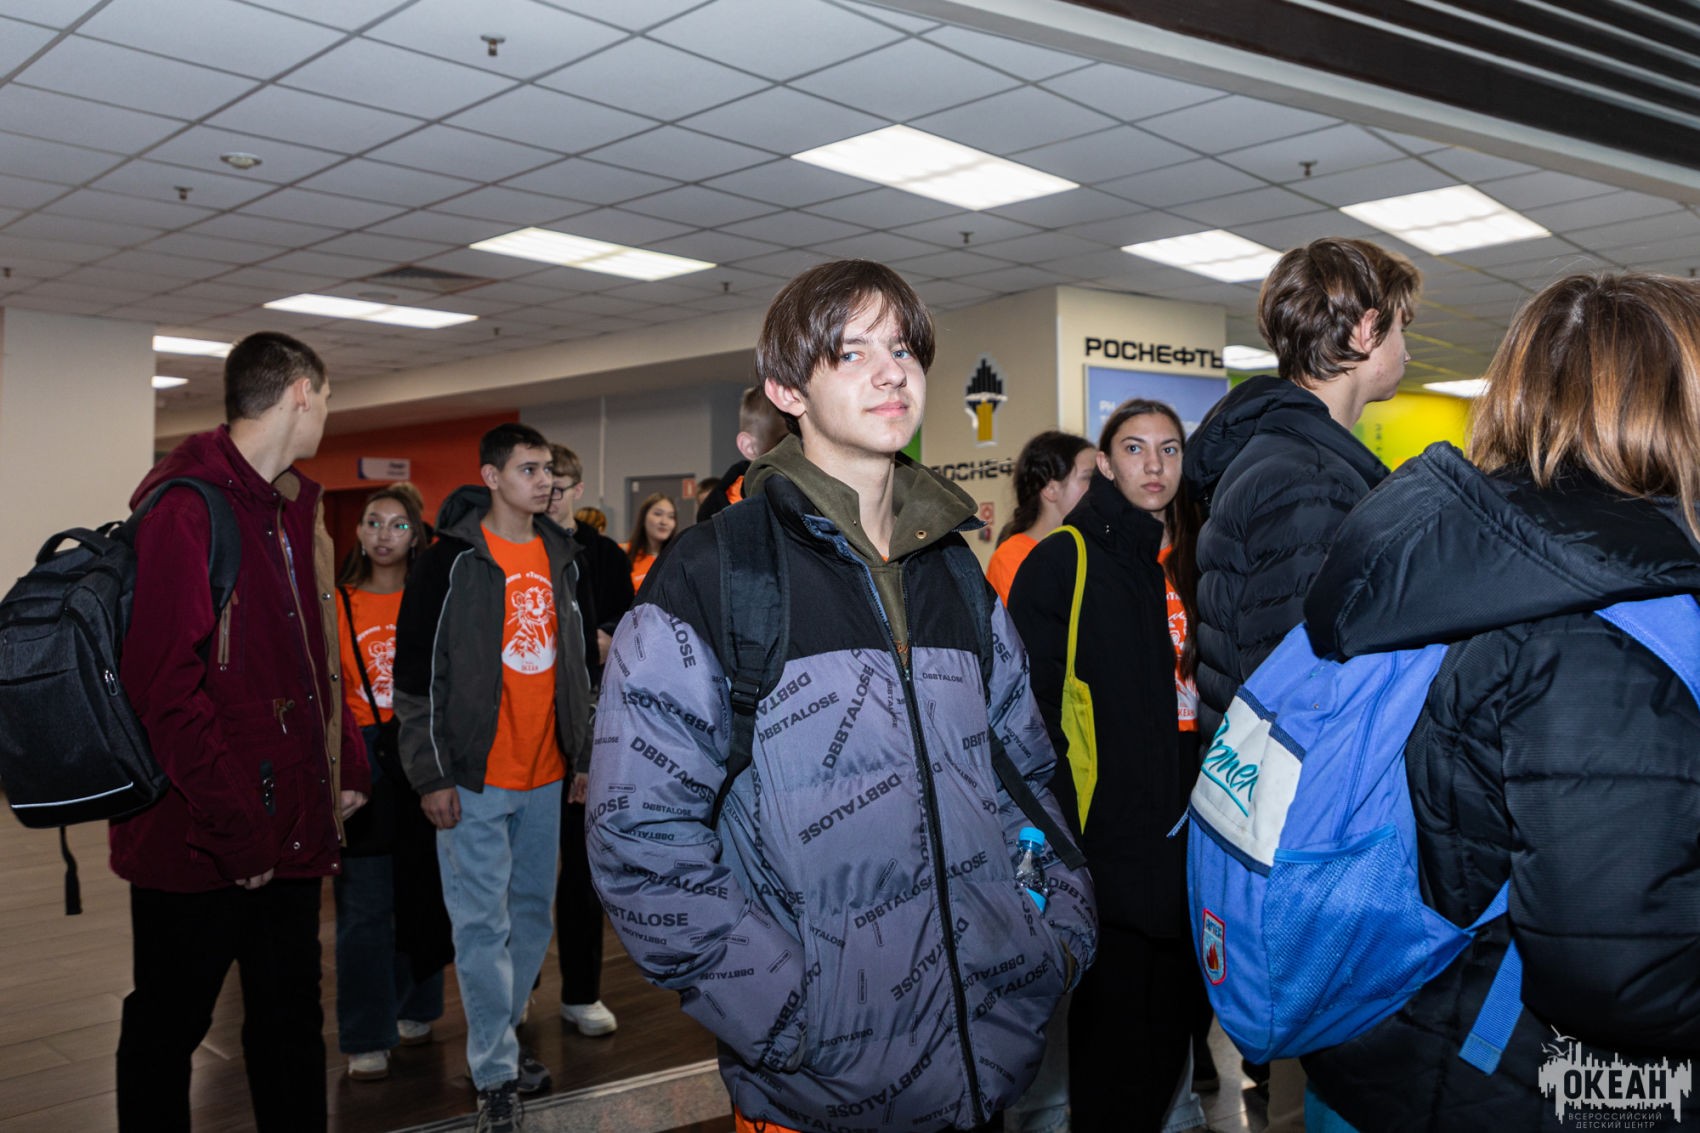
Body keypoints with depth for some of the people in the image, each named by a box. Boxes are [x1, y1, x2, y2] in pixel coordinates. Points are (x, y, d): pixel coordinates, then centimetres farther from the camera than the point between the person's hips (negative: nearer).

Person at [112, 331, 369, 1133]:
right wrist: (232, 824, -21)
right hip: (200, 843, -8)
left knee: (290, 1020, 17)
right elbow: (162, 683, -22)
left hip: (292, 828, 8)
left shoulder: (296, 511, 12)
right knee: (169, 1027, 11)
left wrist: (345, 768, 9)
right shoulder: (186, 510, -16)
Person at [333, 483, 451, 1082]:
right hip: (363, 758, -1)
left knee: (423, 889, 11)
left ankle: (414, 1009, 28)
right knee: (364, 903, -2)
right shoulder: (338, 603, 2)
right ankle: (367, 1038, 8)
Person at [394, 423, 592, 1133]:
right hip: (476, 780, -6)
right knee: (483, 923, 1)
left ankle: (500, 1035, 32)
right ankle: (495, 1073, 12)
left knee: (532, 912, 15)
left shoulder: (560, 558, 9)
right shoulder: (451, 562, -9)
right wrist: (432, 774, -11)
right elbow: (417, 674, -9)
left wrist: (583, 750, 16)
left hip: (546, 776, 6)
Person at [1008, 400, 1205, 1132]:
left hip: (1185, 823, 7)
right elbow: (1032, 704, -13)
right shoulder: (1065, 562, -9)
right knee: (1115, 1010, 2)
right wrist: (1056, 824, -18)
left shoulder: (1188, 563, 12)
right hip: (1110, 828, -6)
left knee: (1173, 1003, 16)